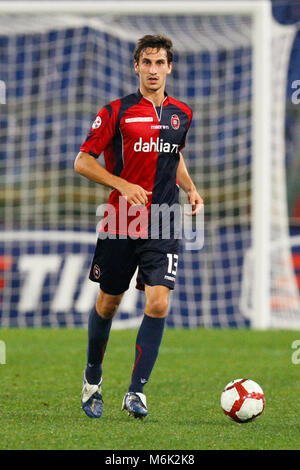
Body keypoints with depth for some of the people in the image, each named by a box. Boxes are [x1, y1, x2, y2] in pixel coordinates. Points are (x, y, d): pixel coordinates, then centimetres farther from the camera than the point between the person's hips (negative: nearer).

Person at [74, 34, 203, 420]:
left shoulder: (181, 114, 10)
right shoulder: (117, 112, -4)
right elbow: (82, 161, -4)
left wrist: (190, 189, 11)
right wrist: (123, 185, -17)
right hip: (120, 225, -2)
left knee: (158, 303, -13)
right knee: (108, 304, 9)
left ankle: (136, 391, -8)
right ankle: (92, 379, 33)